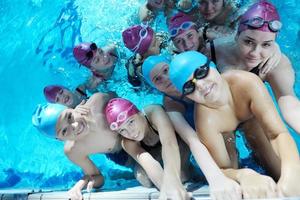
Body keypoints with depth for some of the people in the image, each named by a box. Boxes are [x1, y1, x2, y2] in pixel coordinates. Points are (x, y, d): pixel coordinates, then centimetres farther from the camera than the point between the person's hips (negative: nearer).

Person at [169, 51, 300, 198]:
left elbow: (278, 133, -38)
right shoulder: (205, 120, -43)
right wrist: (243, 175, -58)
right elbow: (223, 169, -34)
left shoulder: (247, 83, -40)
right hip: (222, 134, -1)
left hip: (252, 119, 2)